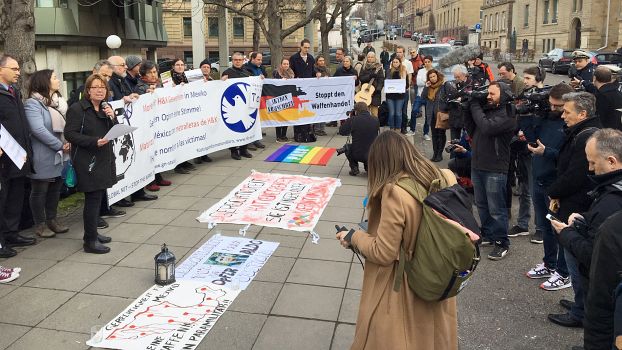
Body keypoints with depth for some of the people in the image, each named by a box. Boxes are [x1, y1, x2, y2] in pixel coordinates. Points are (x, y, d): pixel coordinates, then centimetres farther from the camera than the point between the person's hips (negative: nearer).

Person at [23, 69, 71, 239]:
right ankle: (40, 224, 17)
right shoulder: (33, 104, -14)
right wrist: (60, 145, -19)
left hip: (60, 155, 7)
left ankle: (52, 219, 30)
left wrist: (69, 142, -3)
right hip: (43, 157, -7)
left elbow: (67, 124, 15)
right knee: (40, 190, 5)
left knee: (55, 188, 15)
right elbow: (38, 130, -22)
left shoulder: (59, 101, 10)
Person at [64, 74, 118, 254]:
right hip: (87, 161, -8)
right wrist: (94, 141, -24)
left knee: (98, 197, 14)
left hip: (104, 159, 8)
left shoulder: (105, 108, 15)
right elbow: (70, 134, -15)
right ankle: (90, 241, 0)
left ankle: (92, 232, 27)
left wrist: (112, 118, -7)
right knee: (93, 198, -7)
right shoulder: (77, 109, -9)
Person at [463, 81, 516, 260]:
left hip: (495, 169, -8)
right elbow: (472, 131, 10)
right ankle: (488, 235, 33)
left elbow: (487, 128, -27)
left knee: (496, 209, -1)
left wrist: (474, 106, -16)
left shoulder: (507, 114, -14)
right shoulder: (486, 109, 9)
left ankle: (502, 243, 10)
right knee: (482, 205, 18)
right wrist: (467, 110, -2)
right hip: (477, 165, 8)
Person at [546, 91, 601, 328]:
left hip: (577, 210, -10)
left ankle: (580, 314, 13)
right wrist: (558, 194, 4)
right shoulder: (581, 134, 10)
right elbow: (567, 165, 15)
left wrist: (554, 192, -7)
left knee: (576, 262, 1)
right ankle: (583, 303, 35)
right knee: (579, 260, 20)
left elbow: (574, 176, -24)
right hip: (579, 208, 10)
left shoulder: (586, 138, -23)